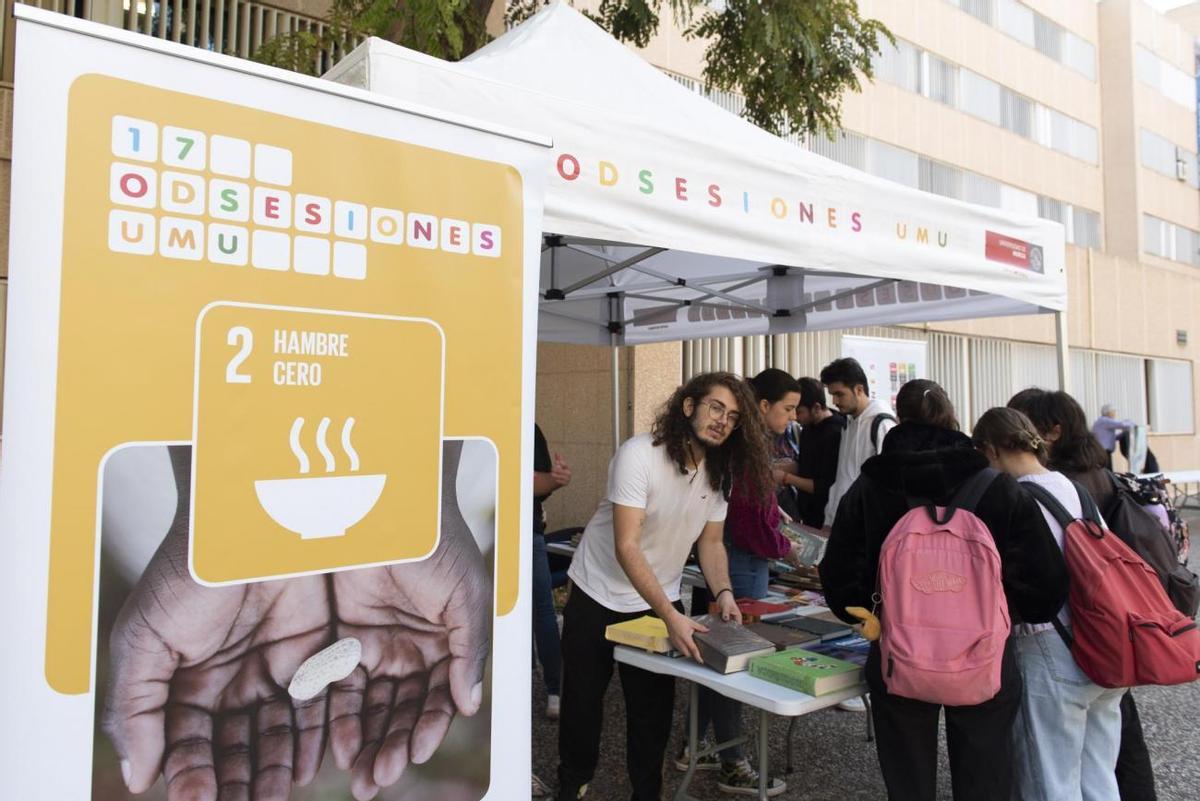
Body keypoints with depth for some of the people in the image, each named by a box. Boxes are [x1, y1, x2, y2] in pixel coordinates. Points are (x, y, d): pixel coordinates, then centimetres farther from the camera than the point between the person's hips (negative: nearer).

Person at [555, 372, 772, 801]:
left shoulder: (719, 471, -7)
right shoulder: (639, 455, -28)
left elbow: (711, 541, 2)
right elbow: (626, 546, -32)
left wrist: (724, 593, -16)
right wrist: (671, 616, -38)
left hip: (660, 601, 4)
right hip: (598, 596, -4)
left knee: (654, 706, 6)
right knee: (582, 697, 13)